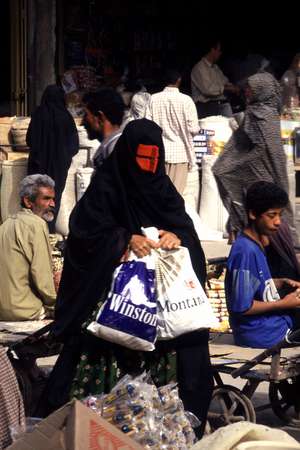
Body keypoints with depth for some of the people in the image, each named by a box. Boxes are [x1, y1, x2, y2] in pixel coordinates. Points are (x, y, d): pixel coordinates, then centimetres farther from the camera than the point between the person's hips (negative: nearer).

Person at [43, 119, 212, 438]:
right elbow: (87, 229, -9)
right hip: (111, 286, -4)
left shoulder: (161, 185, 10)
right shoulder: (106, 184, -4)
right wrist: (126, 239, -21)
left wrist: (176, 234, -14)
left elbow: (183, 222, 9)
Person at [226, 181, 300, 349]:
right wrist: (283, 304, -15)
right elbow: (242, 307, -23)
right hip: (261, 333, -9)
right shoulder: (245, 251, -22)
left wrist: (282, 282, 4)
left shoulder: (257, 245, 8)